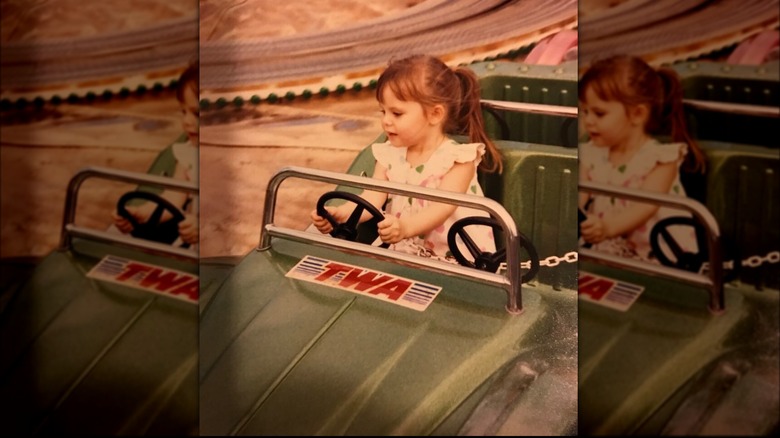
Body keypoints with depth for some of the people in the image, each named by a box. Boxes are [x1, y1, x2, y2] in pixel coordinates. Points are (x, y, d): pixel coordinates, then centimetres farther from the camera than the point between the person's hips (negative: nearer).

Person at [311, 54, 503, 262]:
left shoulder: (458, 158, -9)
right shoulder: (389, 156, 8)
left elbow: (442, 207, -23)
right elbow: (371, 200, -4)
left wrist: (406, 227, -43)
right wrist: (338, 214, -25)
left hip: (457, 258, -4)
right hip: (404, 253, 4)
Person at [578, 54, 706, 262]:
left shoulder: (661, 156, -8)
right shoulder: (591, 154, 10)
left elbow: (646, 206, -22)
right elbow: (578, 197, -1)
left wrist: (609, 227, -42)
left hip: (660, 253, -5)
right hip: (608, 248, 5)